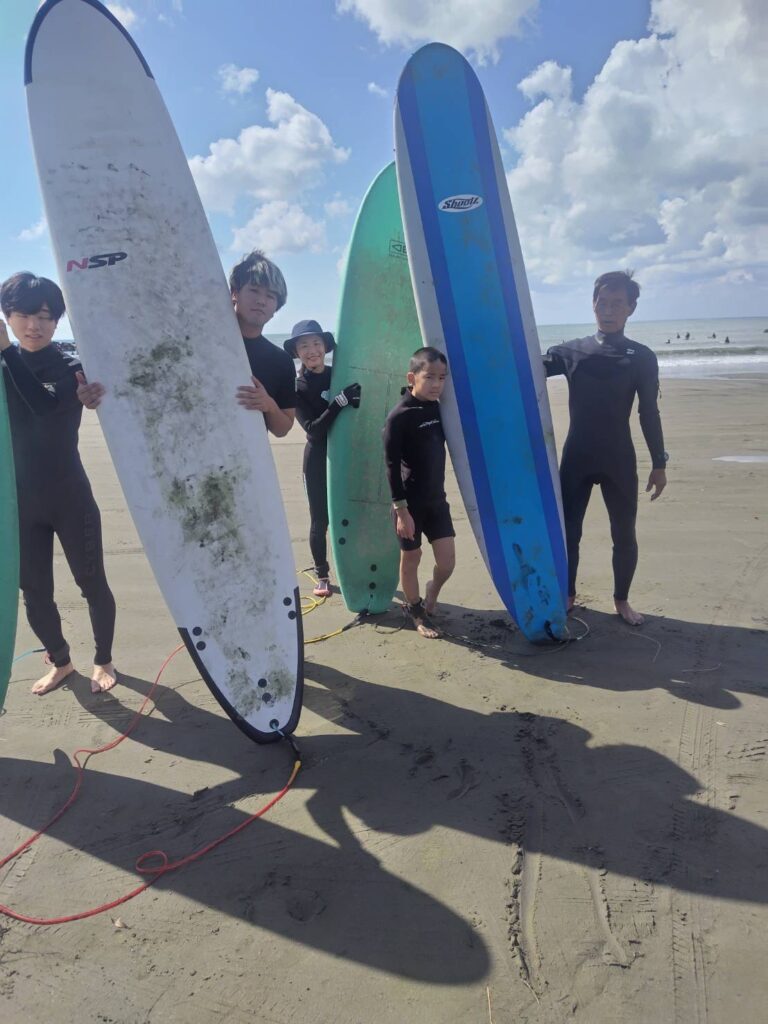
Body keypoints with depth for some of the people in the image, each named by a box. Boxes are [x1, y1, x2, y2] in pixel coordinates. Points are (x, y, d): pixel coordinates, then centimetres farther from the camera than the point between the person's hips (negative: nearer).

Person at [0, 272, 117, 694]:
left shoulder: (71, 368, -6)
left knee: (92, 584, 7)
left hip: (70, 500, -3)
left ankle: (103, 661, 29)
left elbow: (43, 404, -25)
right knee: (34, 593, 12)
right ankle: (60, 661, 35)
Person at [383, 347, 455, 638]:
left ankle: (431, 594, 36)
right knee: (411, 558, 9)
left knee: (447, 561, 6)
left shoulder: (439, 409, 3)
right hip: (410, 502, -5)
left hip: (437, 499, 5)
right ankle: (418, 615, 28)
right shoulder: (399, 416, -16)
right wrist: (401, 509, -17)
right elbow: (392, 466, -16)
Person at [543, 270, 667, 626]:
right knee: (567, 530, 6)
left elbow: (649, 413, 2)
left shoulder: (641, 357, 1)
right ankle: (568, 595, 24)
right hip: (576, 456, 1)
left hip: (619, 458, -1)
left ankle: (621, 600, 26)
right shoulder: (571, 350, 5)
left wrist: (659, 463, 1)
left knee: (624, 534, 6)